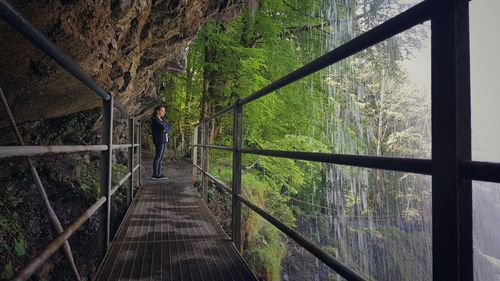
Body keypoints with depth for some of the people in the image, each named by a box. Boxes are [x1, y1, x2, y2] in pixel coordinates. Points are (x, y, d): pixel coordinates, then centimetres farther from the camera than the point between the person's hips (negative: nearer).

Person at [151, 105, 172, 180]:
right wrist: (166, 127, 0)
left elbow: (169, 128, 10)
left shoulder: (162, 119, 18)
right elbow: (162, 127, -20)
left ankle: (159, 174, 9)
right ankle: (155, 175, -5)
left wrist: (166, 130, -9)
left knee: (161, 158, 7)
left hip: (164, 140, 8)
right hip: (159, 140, -8)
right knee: (158, 157, -8)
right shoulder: (154, 119, -8)